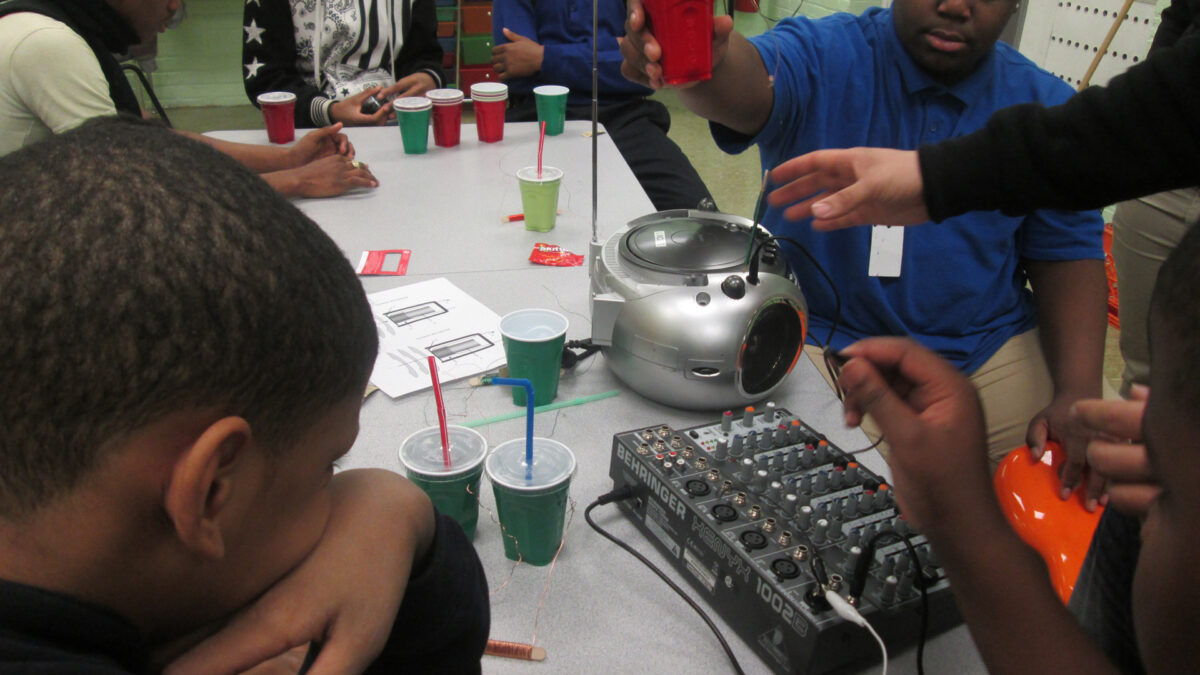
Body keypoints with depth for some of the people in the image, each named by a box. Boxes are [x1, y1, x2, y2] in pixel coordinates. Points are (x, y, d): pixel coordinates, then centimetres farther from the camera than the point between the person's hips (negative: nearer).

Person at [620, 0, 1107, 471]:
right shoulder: (825, 57, -10)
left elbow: (1068, 254, 5)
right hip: (824, 342, -3)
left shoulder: (1046, 107, 3)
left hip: (989, 354, 4)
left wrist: (1078, 395, -9)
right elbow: (748, 88, -32)